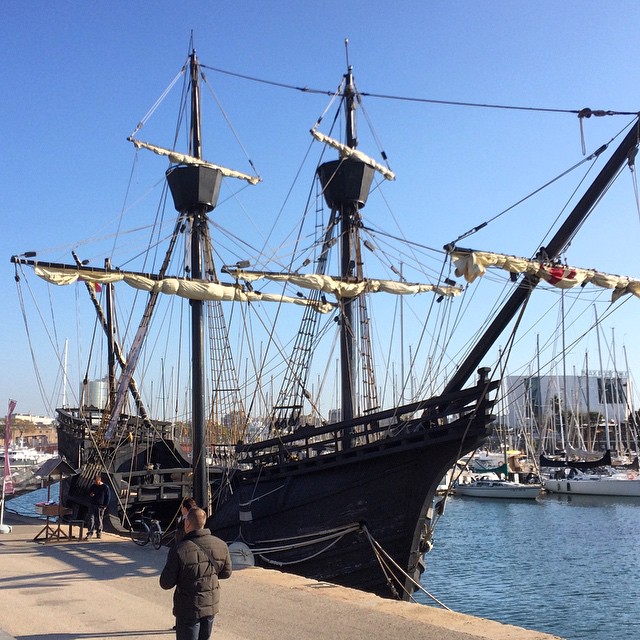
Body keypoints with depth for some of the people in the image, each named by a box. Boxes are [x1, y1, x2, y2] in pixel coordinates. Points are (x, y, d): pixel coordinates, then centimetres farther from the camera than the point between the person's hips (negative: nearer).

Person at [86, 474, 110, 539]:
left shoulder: (105, 487, -3)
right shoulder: (93, 486, 7)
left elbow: (107, 497, 1)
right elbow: (89, 493, 20)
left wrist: (105, 506, -6)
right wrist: (90, 495, -5)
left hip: (101, 506, -3)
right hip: (92, 505, 3)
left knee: (99, 521, 4)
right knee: (91, 519, -6)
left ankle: (99, 533, 15)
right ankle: (90, 533, -5)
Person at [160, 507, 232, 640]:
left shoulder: (179, 551, -24)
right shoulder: (221, 545, -9)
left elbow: (166, 584, -16)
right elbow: (226, 573, 5)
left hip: (189, 609, -4)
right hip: (212, 605, 4)